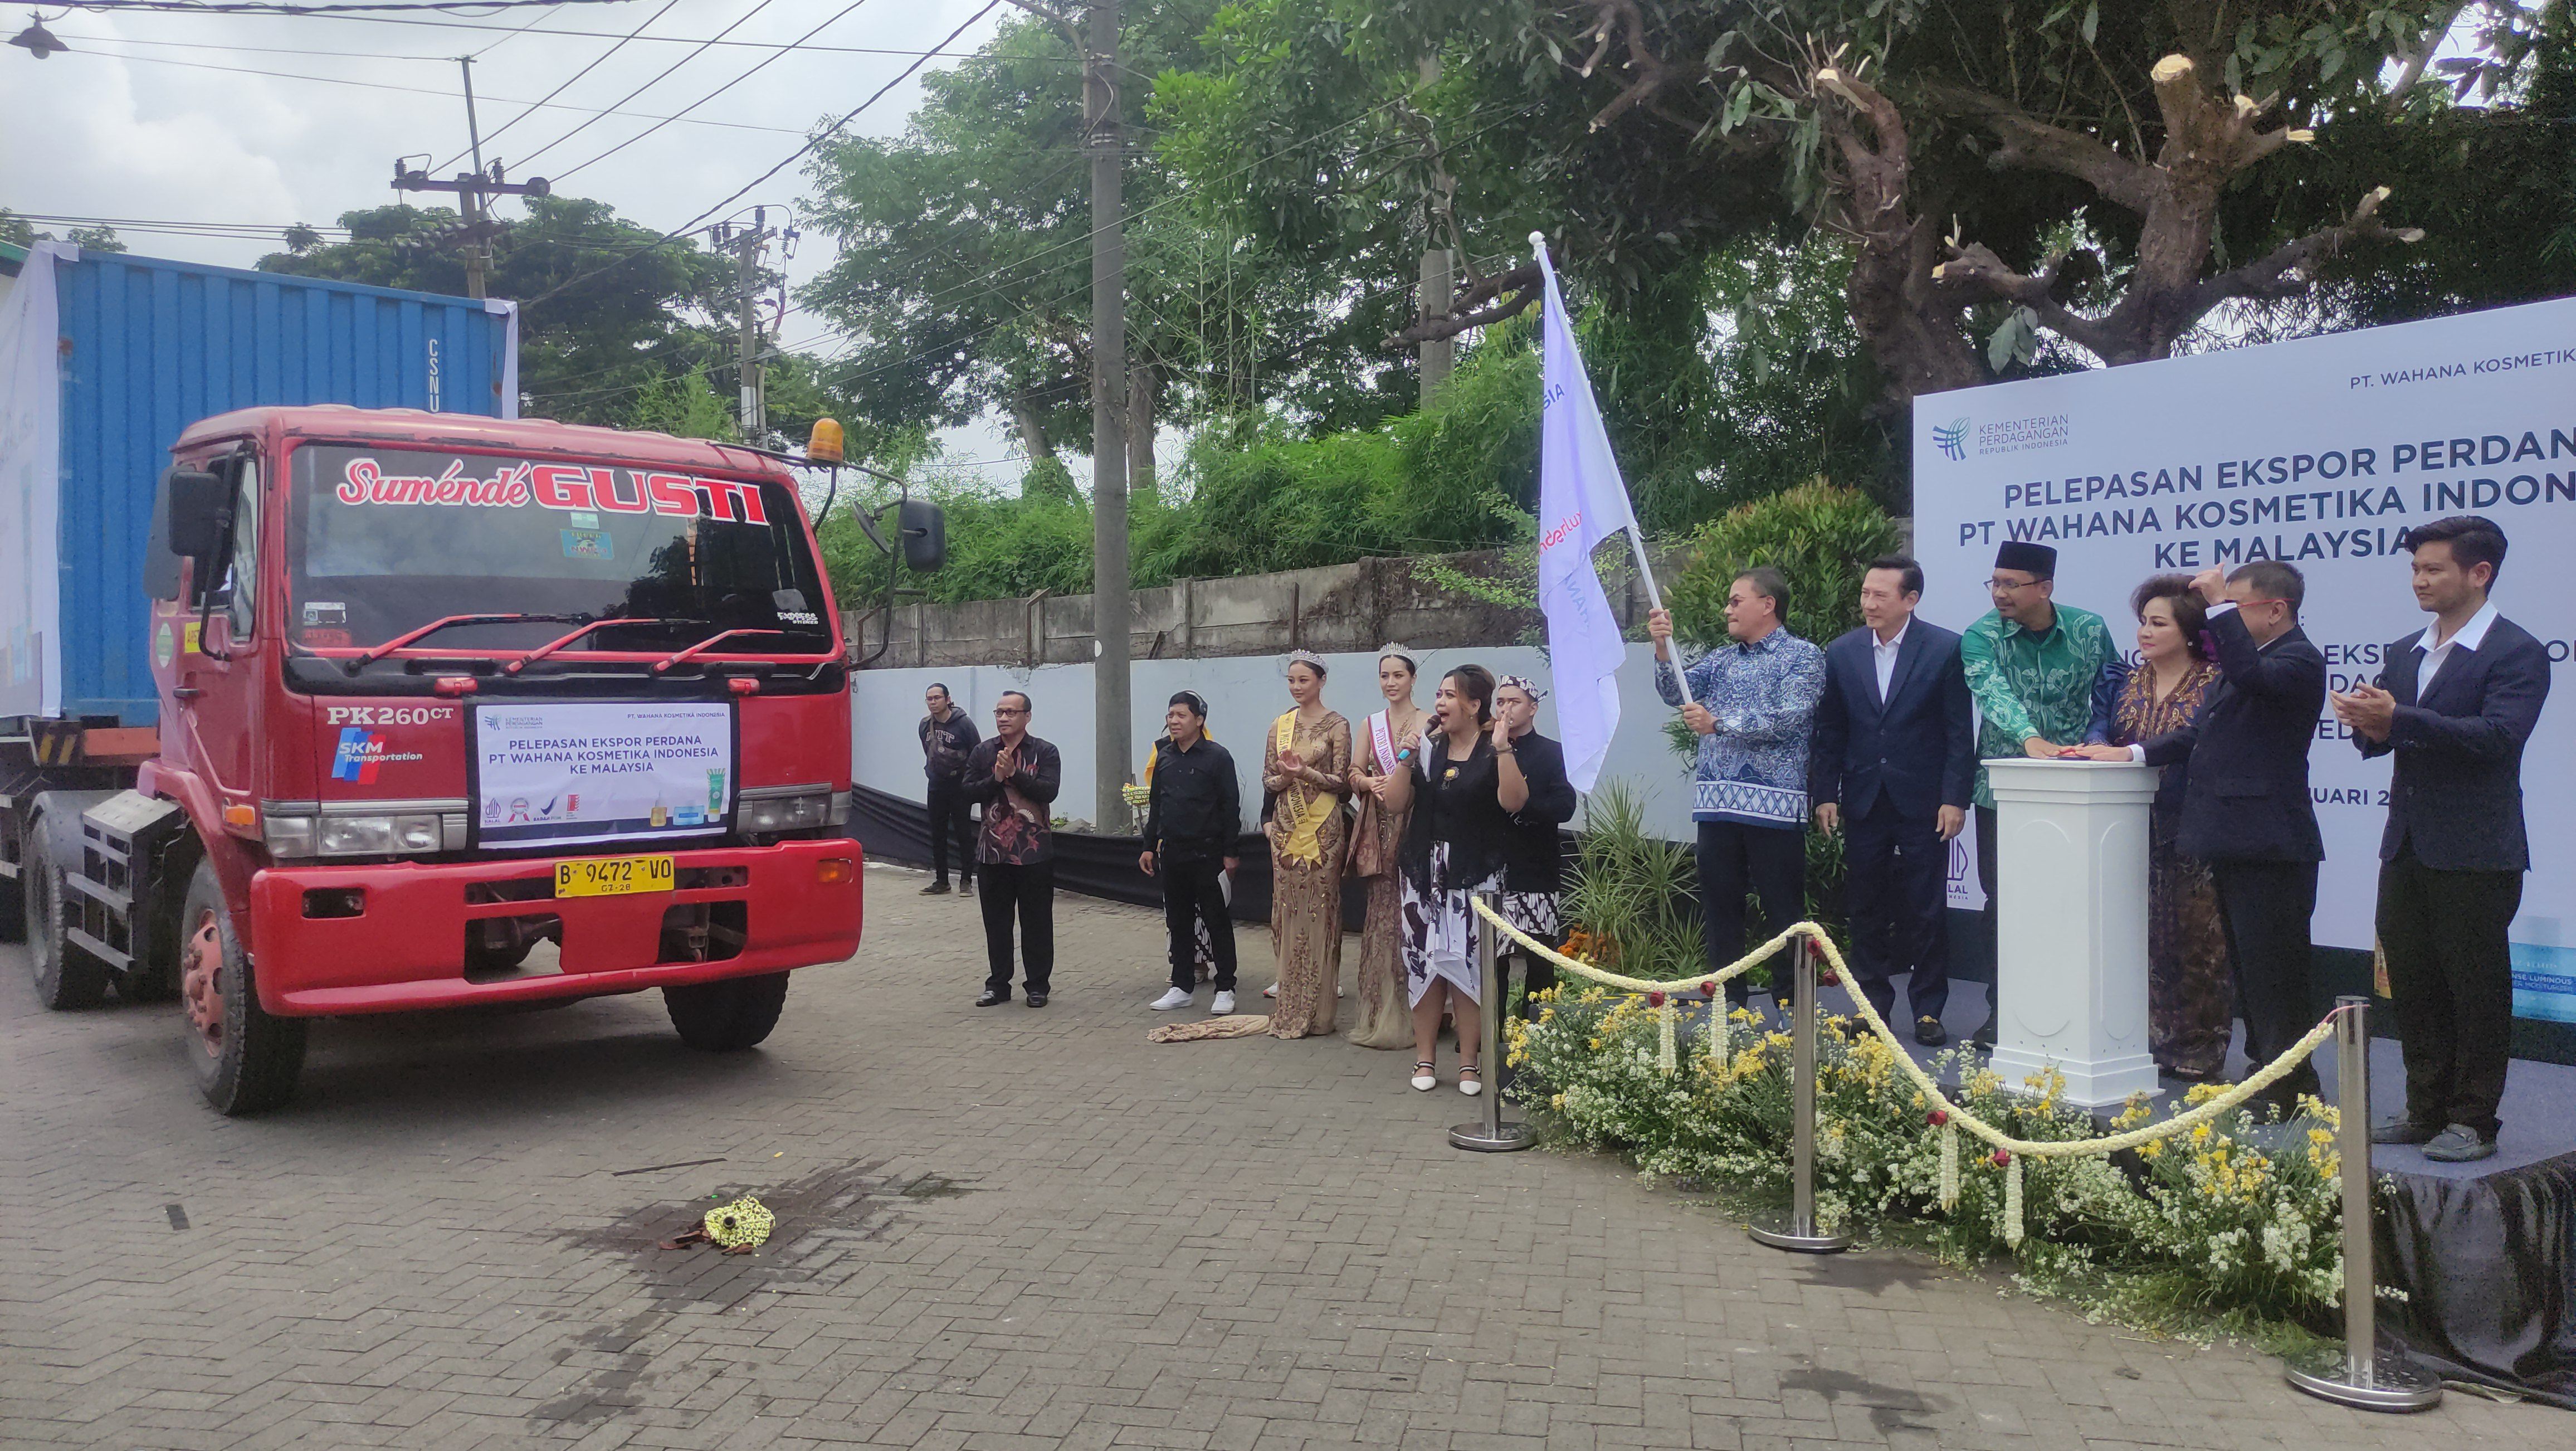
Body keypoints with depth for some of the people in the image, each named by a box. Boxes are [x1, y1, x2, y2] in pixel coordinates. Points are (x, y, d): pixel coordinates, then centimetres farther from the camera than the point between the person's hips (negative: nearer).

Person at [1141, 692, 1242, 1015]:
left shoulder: (1217, 756, -7)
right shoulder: (1164, 756, 10)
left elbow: (1231, 807, -8)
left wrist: (1229, 852, -11)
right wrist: (1149, 847, 14)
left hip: (1207, 852, -6)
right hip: (1172, 852, 6)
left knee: (1217, 921, 1)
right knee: (1178, 921, 11)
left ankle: (1226, 988, 8)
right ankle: (1183, 987, 20)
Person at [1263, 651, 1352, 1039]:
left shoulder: (1336, 725, -2)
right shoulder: (1280, 726, 12)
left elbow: (1341, 782, -5)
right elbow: (1268, 781, 12)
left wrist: (1306, 772, -20)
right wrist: (1287, 776, -10)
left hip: (1323, 828, -5)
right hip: (1287, 827, 5)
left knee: (1320, 911, -4)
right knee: (1288, 910, 5)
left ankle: (1317, 1010, 3)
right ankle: (1290, 1008, 12)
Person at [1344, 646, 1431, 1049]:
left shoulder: (1430, 723, 3)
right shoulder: (1370, 725, 17)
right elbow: (1354, 772, 13)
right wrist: (1371, 782, -8)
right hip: (1380, 827, 3)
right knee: (1383, 909, 1)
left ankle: (1412, 1014, -1)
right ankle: (1382, 1012, 6)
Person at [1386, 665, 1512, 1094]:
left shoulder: (1495, 749, -4)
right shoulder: (1429, 746, 8)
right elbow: (1397, 803, 6)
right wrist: (1408, 758, -6)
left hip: (1475, 874, -3)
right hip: (1426, 871, 4)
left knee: (1469, 963, -3)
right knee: (1423, 961, 2)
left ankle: (1468, 1062, 8)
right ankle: (1425, 1058, 12)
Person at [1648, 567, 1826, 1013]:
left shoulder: (1802, 658, 0)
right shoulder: (1721, 660, 18)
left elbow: (1789, 720, -14)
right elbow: (1675, 692, 5)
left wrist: (1719, 723, -15)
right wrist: (1663, 649, -10)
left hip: (1774, 804, -6)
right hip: (1717, 804, 6)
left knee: (1784, 909, -1)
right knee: (1719, 908, 9)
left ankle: (1789, 1004, 7)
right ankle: (1727, 1004, 18)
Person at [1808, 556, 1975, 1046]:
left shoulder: (1944, 648, -4)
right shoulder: (1842, 652, 5)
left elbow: (1960, 730, -5)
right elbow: (1830, 732, 8)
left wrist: (1956, 798, -10)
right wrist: (1825, 794, 3)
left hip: (1923, 802, -3)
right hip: (1863, 800, 3)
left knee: (1927, 911, 3)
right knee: (1866, 909, 8)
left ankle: (1928, 1011, 13)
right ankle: (1872, 1007, 18)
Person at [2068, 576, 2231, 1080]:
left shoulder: (2213, 684, -4)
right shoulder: (2130, 682, 15)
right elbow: (2107, 731, 11)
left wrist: (2130, 753, -23)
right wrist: (2099, 745, -10)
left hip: (2190, 831, -5)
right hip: (2135, 827, 5)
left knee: (2194, 937, -1)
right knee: (2142, 934, 5)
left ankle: (2196, 1049, 7)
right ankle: (2149, 1040, 13)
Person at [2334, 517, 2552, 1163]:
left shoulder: (2517, 653, -9)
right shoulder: (2403, 653, 13)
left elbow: (2497, 736, -22)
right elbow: (2387, 737, 11)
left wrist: (2397, 718, -28)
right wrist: (2369, 727, -12)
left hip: (2476, 852, -7)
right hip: (2407, 845, 7)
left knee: (2476, 987, 2)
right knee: (2413, 985, 12)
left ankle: (2473, 1121, 12)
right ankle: (2427, 1111, 23)